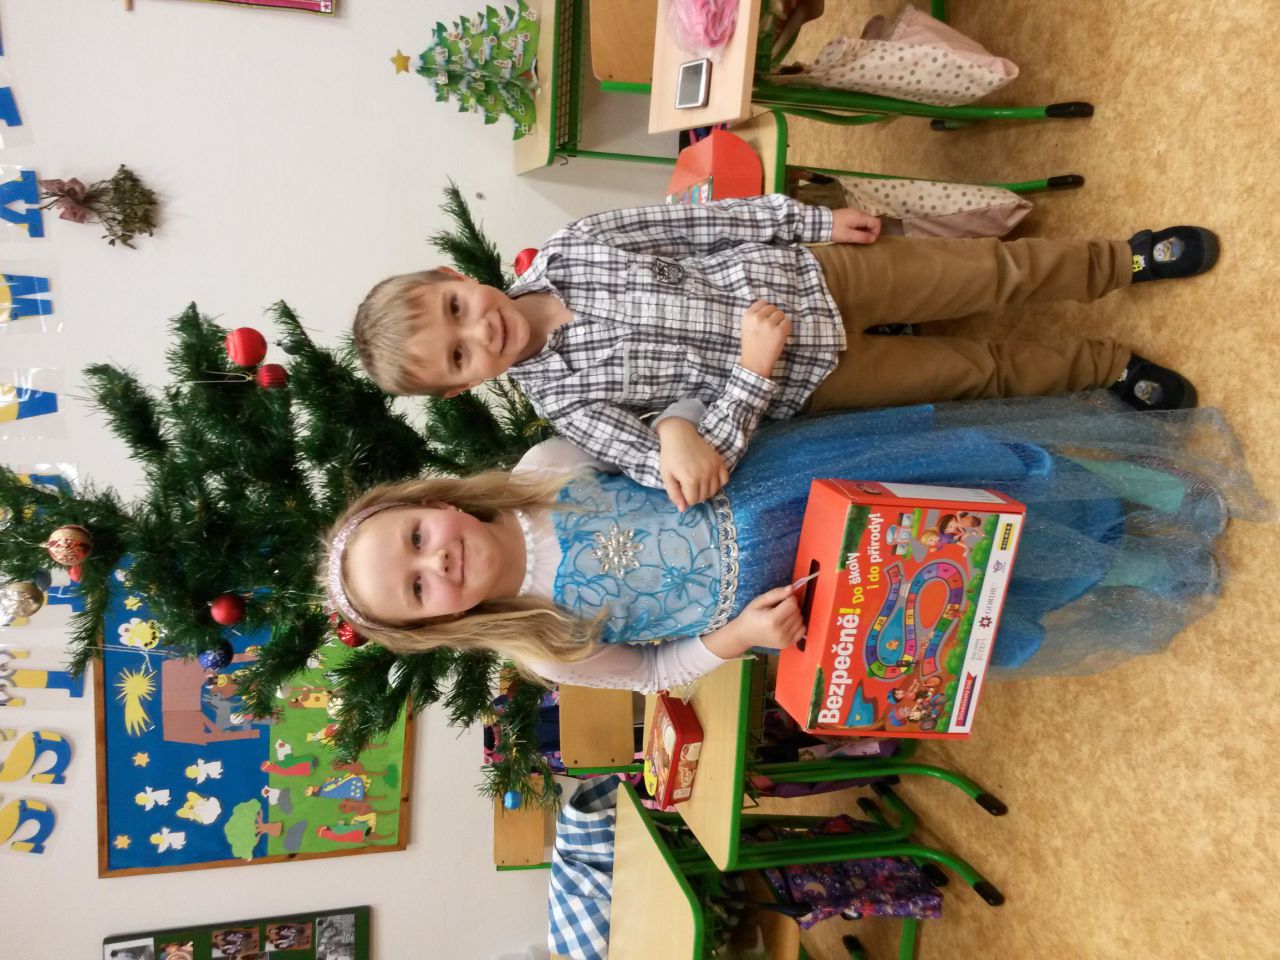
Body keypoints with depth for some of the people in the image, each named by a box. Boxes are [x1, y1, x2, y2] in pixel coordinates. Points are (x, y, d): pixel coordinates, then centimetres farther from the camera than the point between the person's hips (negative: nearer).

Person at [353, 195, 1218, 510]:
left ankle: (1127, 260, 32)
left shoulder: (566, 250, -9)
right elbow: (684, 478, -21)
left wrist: (811, 220, 0)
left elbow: (699, 220, -2)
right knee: (979, 370, 4)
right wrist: (750, 377, -27)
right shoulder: (564, 399, -17)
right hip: (800, 379, -2)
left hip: (805, 274, 3)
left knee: (996, 271, 5)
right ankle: (1113, 368, 31)